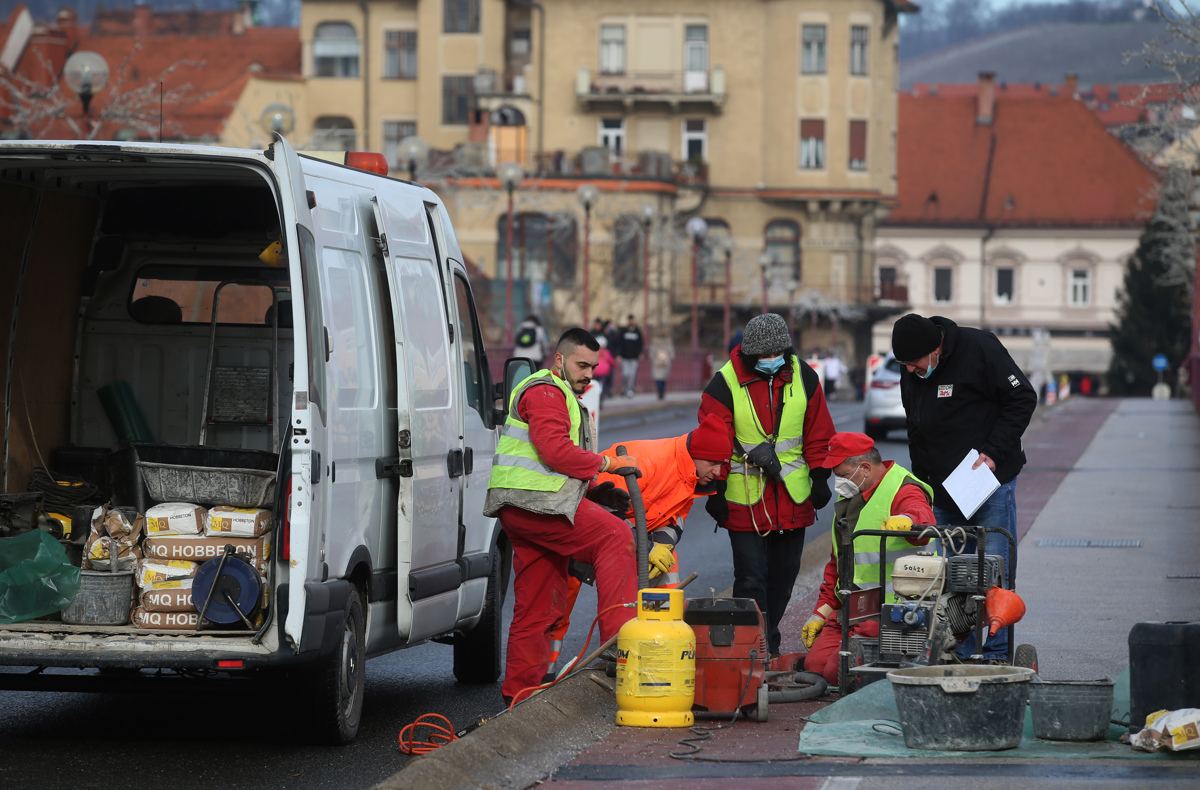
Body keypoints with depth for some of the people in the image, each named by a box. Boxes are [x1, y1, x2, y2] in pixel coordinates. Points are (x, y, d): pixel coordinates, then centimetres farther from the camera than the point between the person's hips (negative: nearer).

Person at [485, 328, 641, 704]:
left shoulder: (564, 398, 30)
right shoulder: (545, 392, -5)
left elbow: (564, 462, 32)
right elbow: (555, 451, -18)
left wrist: (597, 492, 16)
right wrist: (607, 464, -11)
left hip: (522, 510, 11)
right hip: (536, 502, -11)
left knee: (539, 606, 9)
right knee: (614, 537, -17)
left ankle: (519, 690, 10)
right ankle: (618, 638, -24)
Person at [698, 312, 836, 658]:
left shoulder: (803, 377, 3)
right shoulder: (726, 383, -9)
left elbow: (818, 432, 12)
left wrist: (820, 476, 7)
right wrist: (714, 492, -6)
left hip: (793, 496, 4)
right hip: (745, 497, -4)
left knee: (784, 573, 11)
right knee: (751, 577, -7)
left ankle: (769, 641, 24)